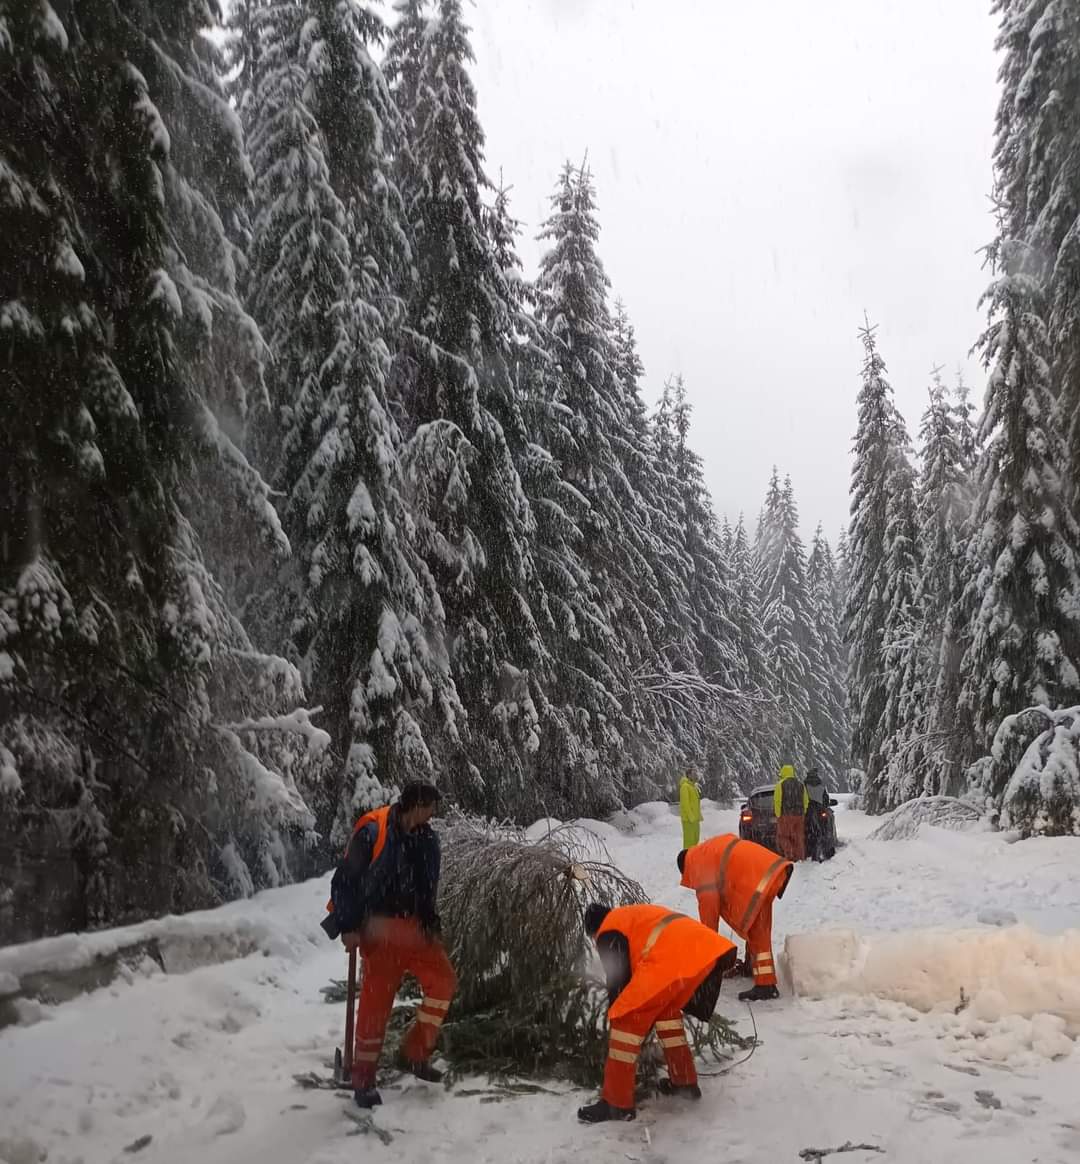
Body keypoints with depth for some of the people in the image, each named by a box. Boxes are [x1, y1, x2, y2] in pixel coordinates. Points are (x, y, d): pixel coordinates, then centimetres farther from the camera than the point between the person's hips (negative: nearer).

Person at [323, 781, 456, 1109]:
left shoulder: (426, 838, 5)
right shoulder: (372, 832, -16)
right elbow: (345, 880, -13)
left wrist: (429, 922, 14)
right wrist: (348, 927, -13)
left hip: (413, 926, 6)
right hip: (379, 929, -6)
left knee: (443, 981, -1)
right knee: (376, 1000, -1)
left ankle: (415, 1053, 15)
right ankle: (363, 1081, 15)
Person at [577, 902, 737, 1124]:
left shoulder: (609, 932, 15)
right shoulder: (637, 915, 38)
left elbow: (618, 980, 12)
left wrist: (615, 1017, 27)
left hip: (675, 956, -8)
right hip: (711, 949, 8)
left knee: (627, 1020, 4)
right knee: (666, 1008, 29)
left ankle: (617, 1103, 8)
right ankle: (685, 1081, 35)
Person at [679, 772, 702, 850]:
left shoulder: (693, 786, 17)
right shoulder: (685, 786, -12)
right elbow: (685, 803, -18)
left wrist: (699, 815, 16)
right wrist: (690, 816, -22)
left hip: (695, 817, 10)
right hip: (689, 818, -10)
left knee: (695, 837, 13)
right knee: (689, 837, -8)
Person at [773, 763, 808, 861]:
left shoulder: (781, 784, -6)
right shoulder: (801, 784, 10)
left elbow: (777, 801, -9)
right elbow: (806, 801, 13)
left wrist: (778, 815, -3)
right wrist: (803, 813, 17)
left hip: (785, 815, -5)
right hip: (799, 815, 5)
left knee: (784, 837, 3)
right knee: (799, 838, 12)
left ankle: (789, 856, -11)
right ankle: (800, 858, 13)